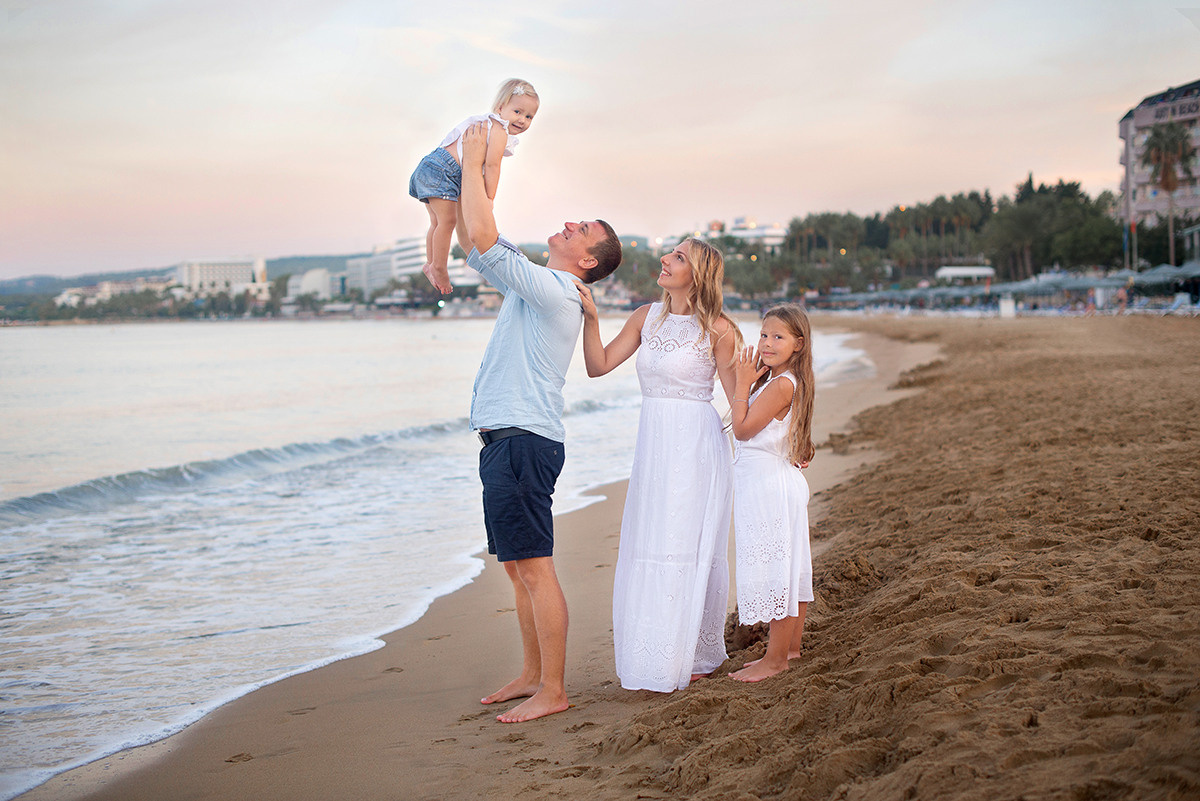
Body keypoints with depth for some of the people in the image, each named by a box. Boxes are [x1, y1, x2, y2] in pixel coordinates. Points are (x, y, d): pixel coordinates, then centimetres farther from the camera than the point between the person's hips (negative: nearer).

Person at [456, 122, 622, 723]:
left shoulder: (553, 289, -12)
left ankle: (552, 691, -3)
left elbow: (484, 239, -21)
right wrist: (469, 172, 16)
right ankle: (533, 673, 23)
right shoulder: (533, 284, 17)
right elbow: (477, 245, 25)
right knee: (517, 567, 14)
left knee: (533, 566, -8)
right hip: (505, 440, 10)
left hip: (524, 441, -10)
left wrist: (474, 163, -11)